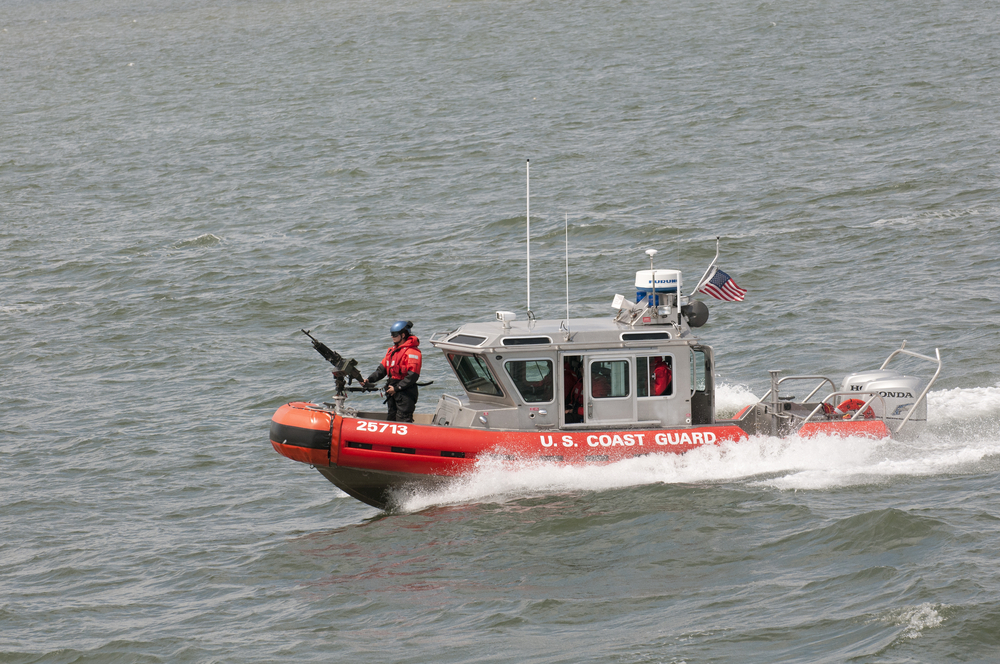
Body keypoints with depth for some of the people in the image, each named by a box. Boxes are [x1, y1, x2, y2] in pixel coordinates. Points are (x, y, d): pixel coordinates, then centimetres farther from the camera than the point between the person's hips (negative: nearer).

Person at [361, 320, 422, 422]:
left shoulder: (412, 352, -13)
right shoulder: (391, 350, 16)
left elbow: (412, 376, -19)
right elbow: (382, 369, 18)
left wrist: (397, 388, -19)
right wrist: (369, 379, 3)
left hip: (405, 392, -9)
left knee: (403, 421, -13)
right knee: (392, 420, 12)